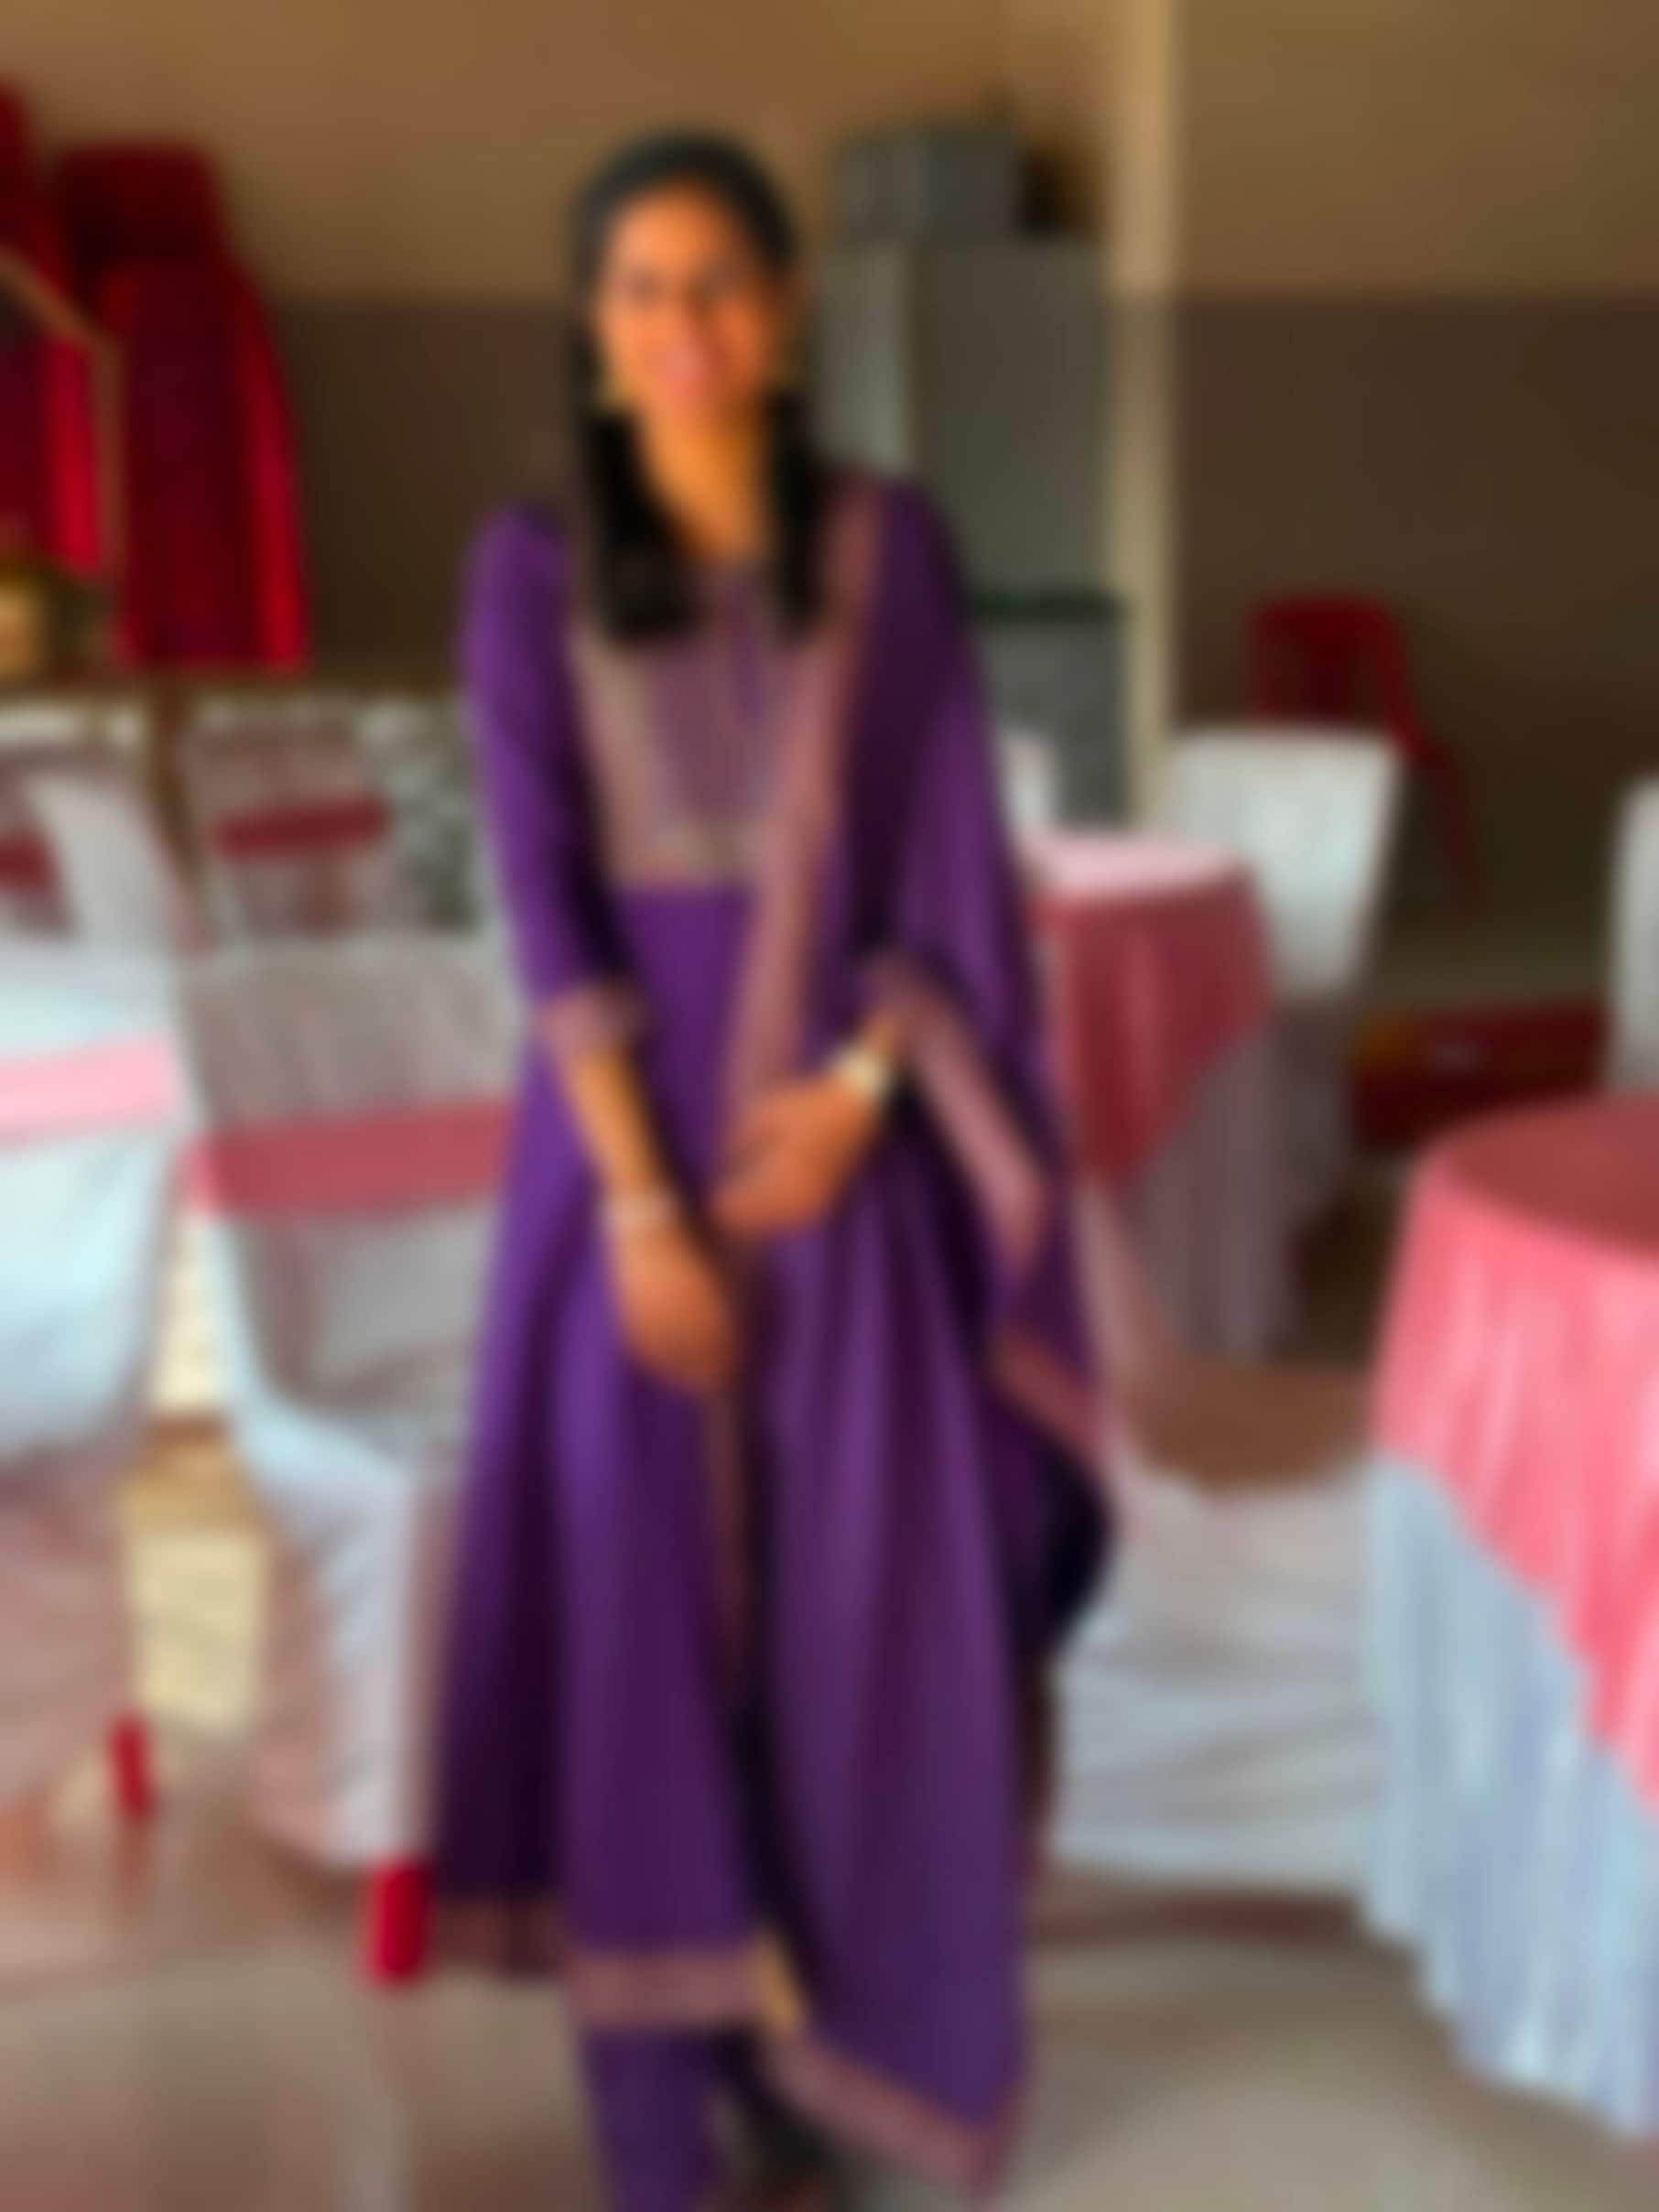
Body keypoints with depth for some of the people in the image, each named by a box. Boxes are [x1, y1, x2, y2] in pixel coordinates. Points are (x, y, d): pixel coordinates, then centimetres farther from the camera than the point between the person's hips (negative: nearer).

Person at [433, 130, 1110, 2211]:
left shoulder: (888, 545, 3)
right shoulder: (532, 569, -1)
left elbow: (956, 862, 1)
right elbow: (545, 899, -7)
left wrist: (857, 1085, -14)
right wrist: (642, 1205, -14)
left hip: (842, 1135, 1)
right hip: (630, 1123, -1)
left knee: (854, 1605, 4)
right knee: (637, 1594, 1)